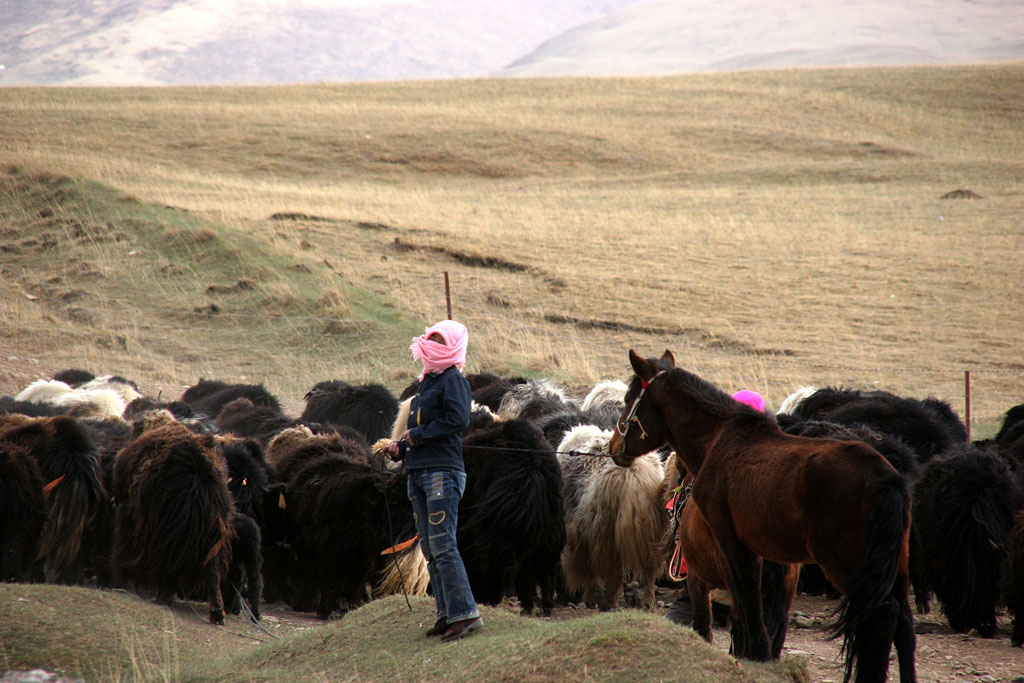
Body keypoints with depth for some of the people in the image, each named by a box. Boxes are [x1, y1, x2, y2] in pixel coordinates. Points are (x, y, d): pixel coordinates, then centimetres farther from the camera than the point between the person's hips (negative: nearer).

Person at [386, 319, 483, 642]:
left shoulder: (453, 380, -5)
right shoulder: (427, 383, 21)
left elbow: (458, 419, -19)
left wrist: (417, 435, -12)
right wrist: (400, 446, 6)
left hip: (443, 471, -9)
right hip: (419, 471, 9)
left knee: (442, 545, -15)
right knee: (429, 548, 8)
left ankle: (464, 613, -15)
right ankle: (447, 614, 10)